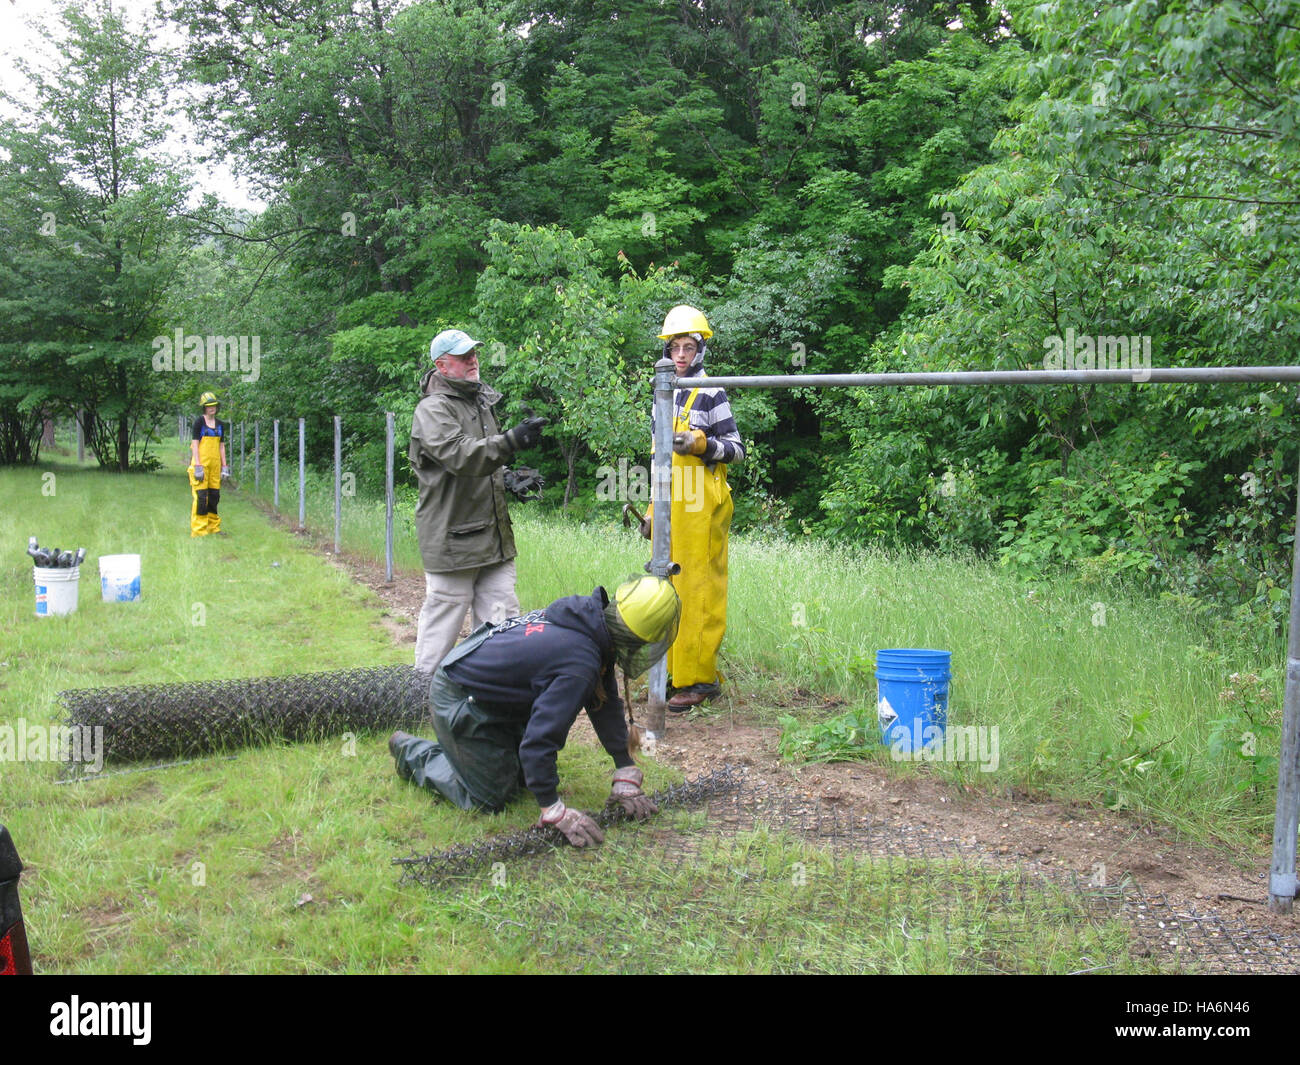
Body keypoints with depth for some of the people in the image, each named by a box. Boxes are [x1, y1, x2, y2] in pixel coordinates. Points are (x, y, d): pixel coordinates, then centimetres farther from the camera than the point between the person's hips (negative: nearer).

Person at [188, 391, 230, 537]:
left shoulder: (220, 425, 13)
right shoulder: (199, 422, -4)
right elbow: (194, 444, -8)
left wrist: (224, 466, 11)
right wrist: (197, 466, -15)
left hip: (214, 463, 6)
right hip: (201, 462, -6)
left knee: (214, 495, 9)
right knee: (201, 496, -8)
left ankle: (213, 527, 19)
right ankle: (198, 530, -5)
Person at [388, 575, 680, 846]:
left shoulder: (591, 617, -5)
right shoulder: (580, 665, -35)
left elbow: (605, 702, 5)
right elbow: (539, 738, -34)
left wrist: (626, 773, 7)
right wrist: (555, 812, -26)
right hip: (458, 699, -9)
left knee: (526, 772, 17)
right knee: (489, 799, 1)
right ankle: (411, 752, 16)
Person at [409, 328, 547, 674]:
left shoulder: (482, 402, 18)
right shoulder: (433, 410, -10)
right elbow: (460, 456, -28)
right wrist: (512, 441, -38)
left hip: (495, 538, 8)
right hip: (452, 538, -8)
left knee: (503, 621, 8)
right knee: (443, 620, 0)